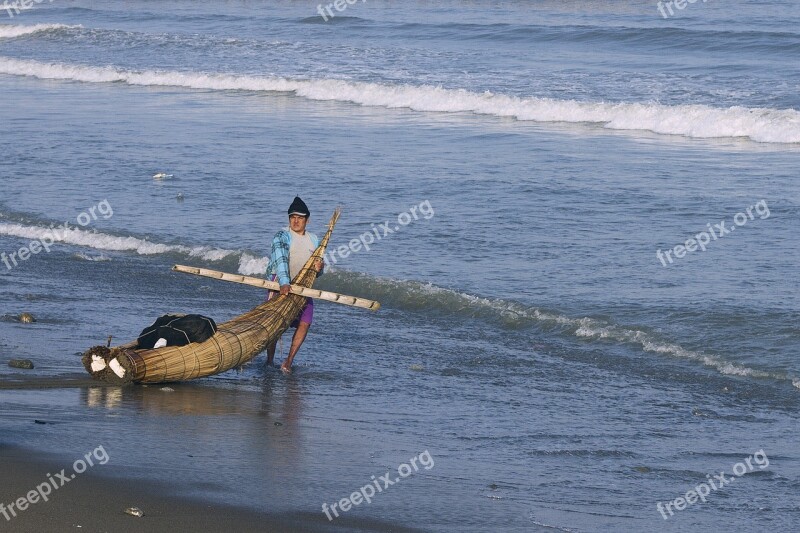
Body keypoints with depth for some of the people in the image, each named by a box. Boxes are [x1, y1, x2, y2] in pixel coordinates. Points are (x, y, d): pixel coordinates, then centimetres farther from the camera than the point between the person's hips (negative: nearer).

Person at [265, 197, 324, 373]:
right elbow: (280, 259, -26)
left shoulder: (314, 240, 12)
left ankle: (288, 362, 5)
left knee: (304, 323, -5)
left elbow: (316, 272, 17)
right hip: (280, 285, -5)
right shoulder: (282, 236, -9)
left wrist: (319, 268, -10)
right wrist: (284, 283, -42)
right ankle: (269, 361, 5)